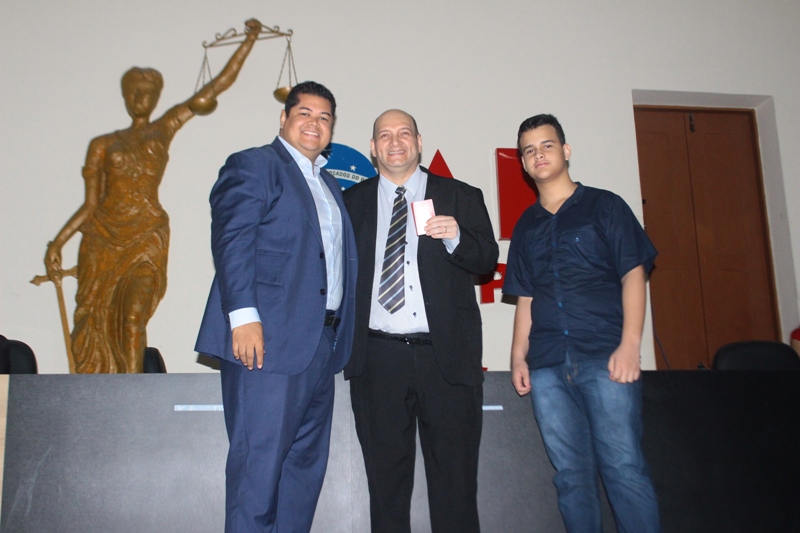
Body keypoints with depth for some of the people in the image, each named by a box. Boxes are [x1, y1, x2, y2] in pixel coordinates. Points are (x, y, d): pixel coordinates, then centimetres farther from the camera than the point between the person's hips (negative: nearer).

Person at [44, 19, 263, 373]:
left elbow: (217, 85, 7)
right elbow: (90, 204, 9)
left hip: (147, 237, -2)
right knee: (94, 323, 2)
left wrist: (249, 40, 6)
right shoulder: (103, 144, 12)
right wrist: (58, 242, 1)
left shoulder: (165, 128, 9)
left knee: (133, 321, -13)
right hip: (102, 238, 3)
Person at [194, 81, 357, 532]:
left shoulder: (329, 185, 24)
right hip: (269, 339, -8)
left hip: (320, 343, 8)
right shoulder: (253, 165, 1)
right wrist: (244, 316, -22)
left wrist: (339, 338, 12)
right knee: (259, 459, -6)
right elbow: (231, 241, -11)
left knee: (306, 462, 10)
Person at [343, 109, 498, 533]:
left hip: (446, 357, -1)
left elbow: (487, 263, 4)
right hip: (378, 358, 1)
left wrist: (456, 238, -15)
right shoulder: (352, 202, 13)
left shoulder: (462, 197, 9)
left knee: (455, 479, 3)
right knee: (386, 480, 10)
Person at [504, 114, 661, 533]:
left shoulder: (604, 206, 8)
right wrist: (519, 357, 8)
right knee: (571, 474, 5)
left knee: (623, 467, -9)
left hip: (604, 356, -4)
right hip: (548, 365, 4)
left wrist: (630, 345, -12)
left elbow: (633, 275, 0)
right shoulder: (526, 225, 19)